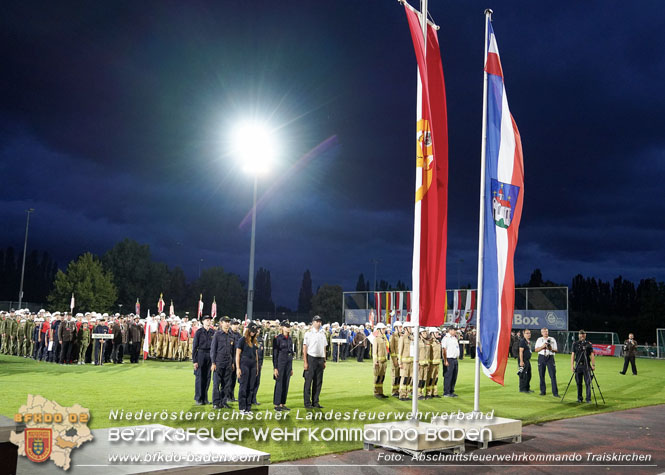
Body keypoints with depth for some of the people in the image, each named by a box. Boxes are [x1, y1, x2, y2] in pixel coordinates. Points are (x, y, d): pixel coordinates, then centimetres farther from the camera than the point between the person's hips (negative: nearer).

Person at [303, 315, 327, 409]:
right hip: (311, 358, -6)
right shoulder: (309, 333, -3)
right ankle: (307, 403, 2)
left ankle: (315, 402, 14)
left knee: (318, 382, 7)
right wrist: (305, 362, -12)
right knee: (308, 381, -3)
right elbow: (304, 348, -6)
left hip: (320, 359, 6)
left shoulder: (322, 334, 14)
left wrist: (324, 361, 13)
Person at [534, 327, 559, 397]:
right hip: (541, 357, 1)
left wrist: (551, 349, -15)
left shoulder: (552, 340, 8)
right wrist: (542, 347, -12)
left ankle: (555, 392, -5)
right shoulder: (539, 340, 10)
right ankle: (543, 391, 14)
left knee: (553, 375, -7)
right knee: (541, 375, 4)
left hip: (550, 357, -1)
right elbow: (536, 349, 3)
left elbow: (556, 350, 5)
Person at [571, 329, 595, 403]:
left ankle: (588, 399, 0)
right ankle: (579, 398, 14)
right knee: (578, 383, 5)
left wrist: (593, 365, -5)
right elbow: (573, 355, 7)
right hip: (578, 365, 1)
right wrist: (572, 365, 0)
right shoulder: (575, 344, 7)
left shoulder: (588, 344, 5)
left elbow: (592, 355, 3)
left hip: (586, 365, -1)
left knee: (588, 382, -5)